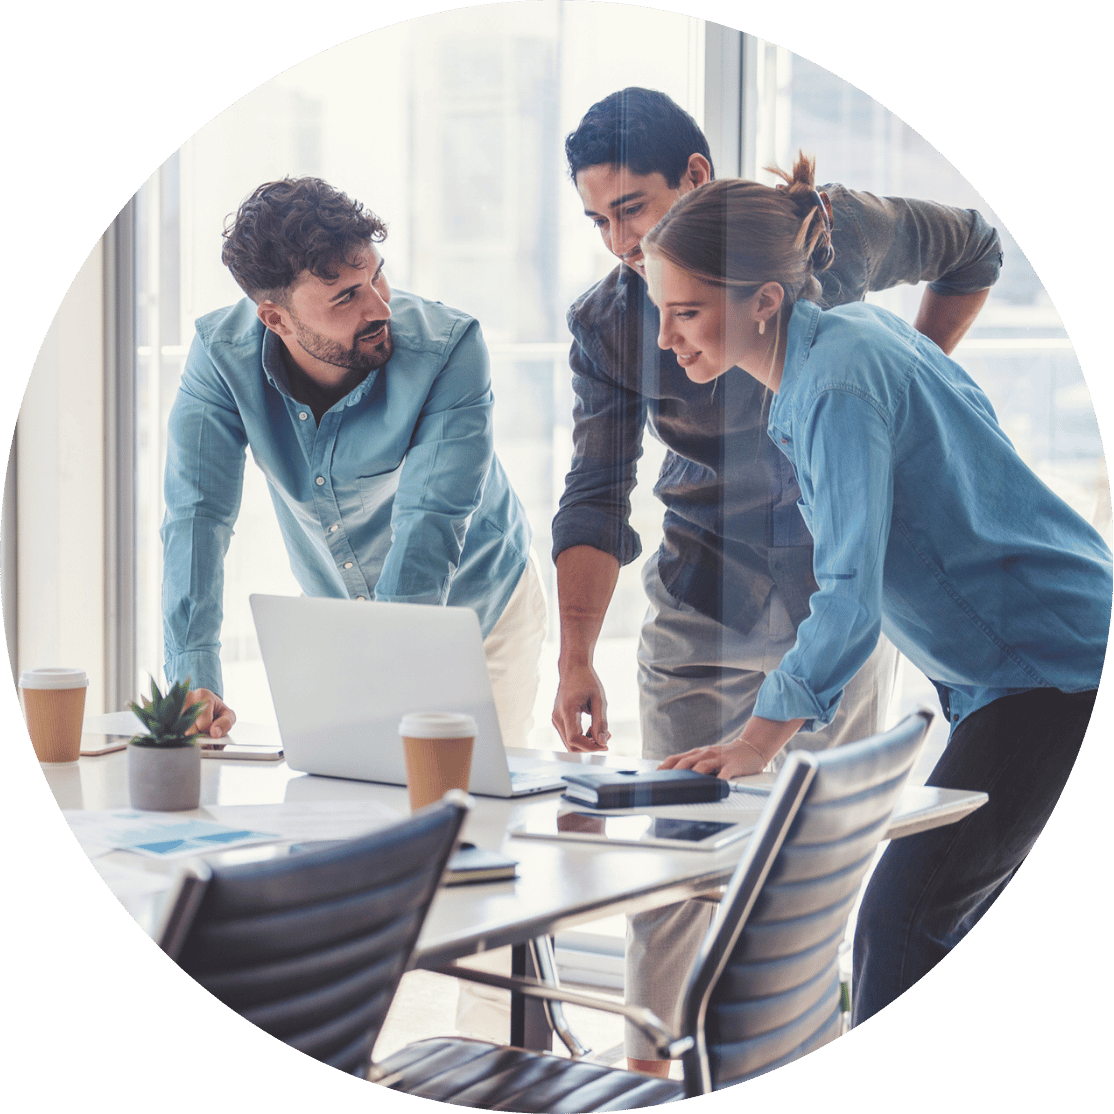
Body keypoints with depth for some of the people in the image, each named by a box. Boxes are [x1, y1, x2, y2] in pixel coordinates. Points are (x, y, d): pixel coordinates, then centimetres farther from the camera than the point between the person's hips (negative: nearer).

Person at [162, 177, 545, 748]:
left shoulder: (448, 348, -29)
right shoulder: (222, 353, -21)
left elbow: (430, 525, -35)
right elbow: (199, 513, -24)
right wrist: (193, 680, -37)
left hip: (476, 611, -2)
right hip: (339, 622, 2)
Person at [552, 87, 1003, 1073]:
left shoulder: (830, 229, -10)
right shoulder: (607, 325, -8)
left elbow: (972, 253, 10)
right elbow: (596, 499, -14)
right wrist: (576, 659, -25)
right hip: (702, 610, 1)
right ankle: (652, 1064, 13)